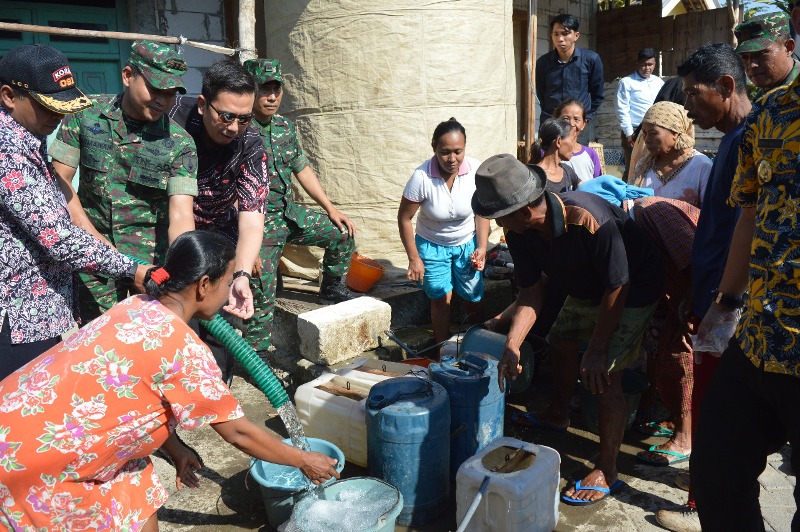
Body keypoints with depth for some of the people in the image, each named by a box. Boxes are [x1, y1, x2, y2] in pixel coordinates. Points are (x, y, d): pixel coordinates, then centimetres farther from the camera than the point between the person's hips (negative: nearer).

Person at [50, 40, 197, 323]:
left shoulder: (180, 144, -10)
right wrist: (92, 237, -8)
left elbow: (181, 217, -18)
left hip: (154, 256, -1)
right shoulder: (85, 114, -4)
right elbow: (59, 180, 0)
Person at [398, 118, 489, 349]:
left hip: (467, 244, 2)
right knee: (441, 298, -4)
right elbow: (404, 218, -15)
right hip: (432, 246, -2)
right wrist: (414, 258, -13)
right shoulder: (422, 177, -27)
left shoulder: (476, 170, -20)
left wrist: (482, 247, -12)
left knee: (473, 298, 6)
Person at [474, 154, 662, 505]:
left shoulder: (588, 220, -40)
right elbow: (531, 293, -12)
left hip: (632, 288, -8)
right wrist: (512, 346, -25)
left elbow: (617, 287, -30)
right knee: (562, 343, 20)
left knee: (603, 376, -12)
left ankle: (606, 473, 2)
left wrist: (597, 349, -26)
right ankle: (558, 414, 48)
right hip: (587, 286, 8)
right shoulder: (518, 231, -18)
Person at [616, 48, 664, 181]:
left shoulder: (659, 83, 16)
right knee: (632, 169, -3)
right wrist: (629, 134, -10)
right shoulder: (627, 82, 1)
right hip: (634, 132, -5)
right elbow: (622, 110, -5)